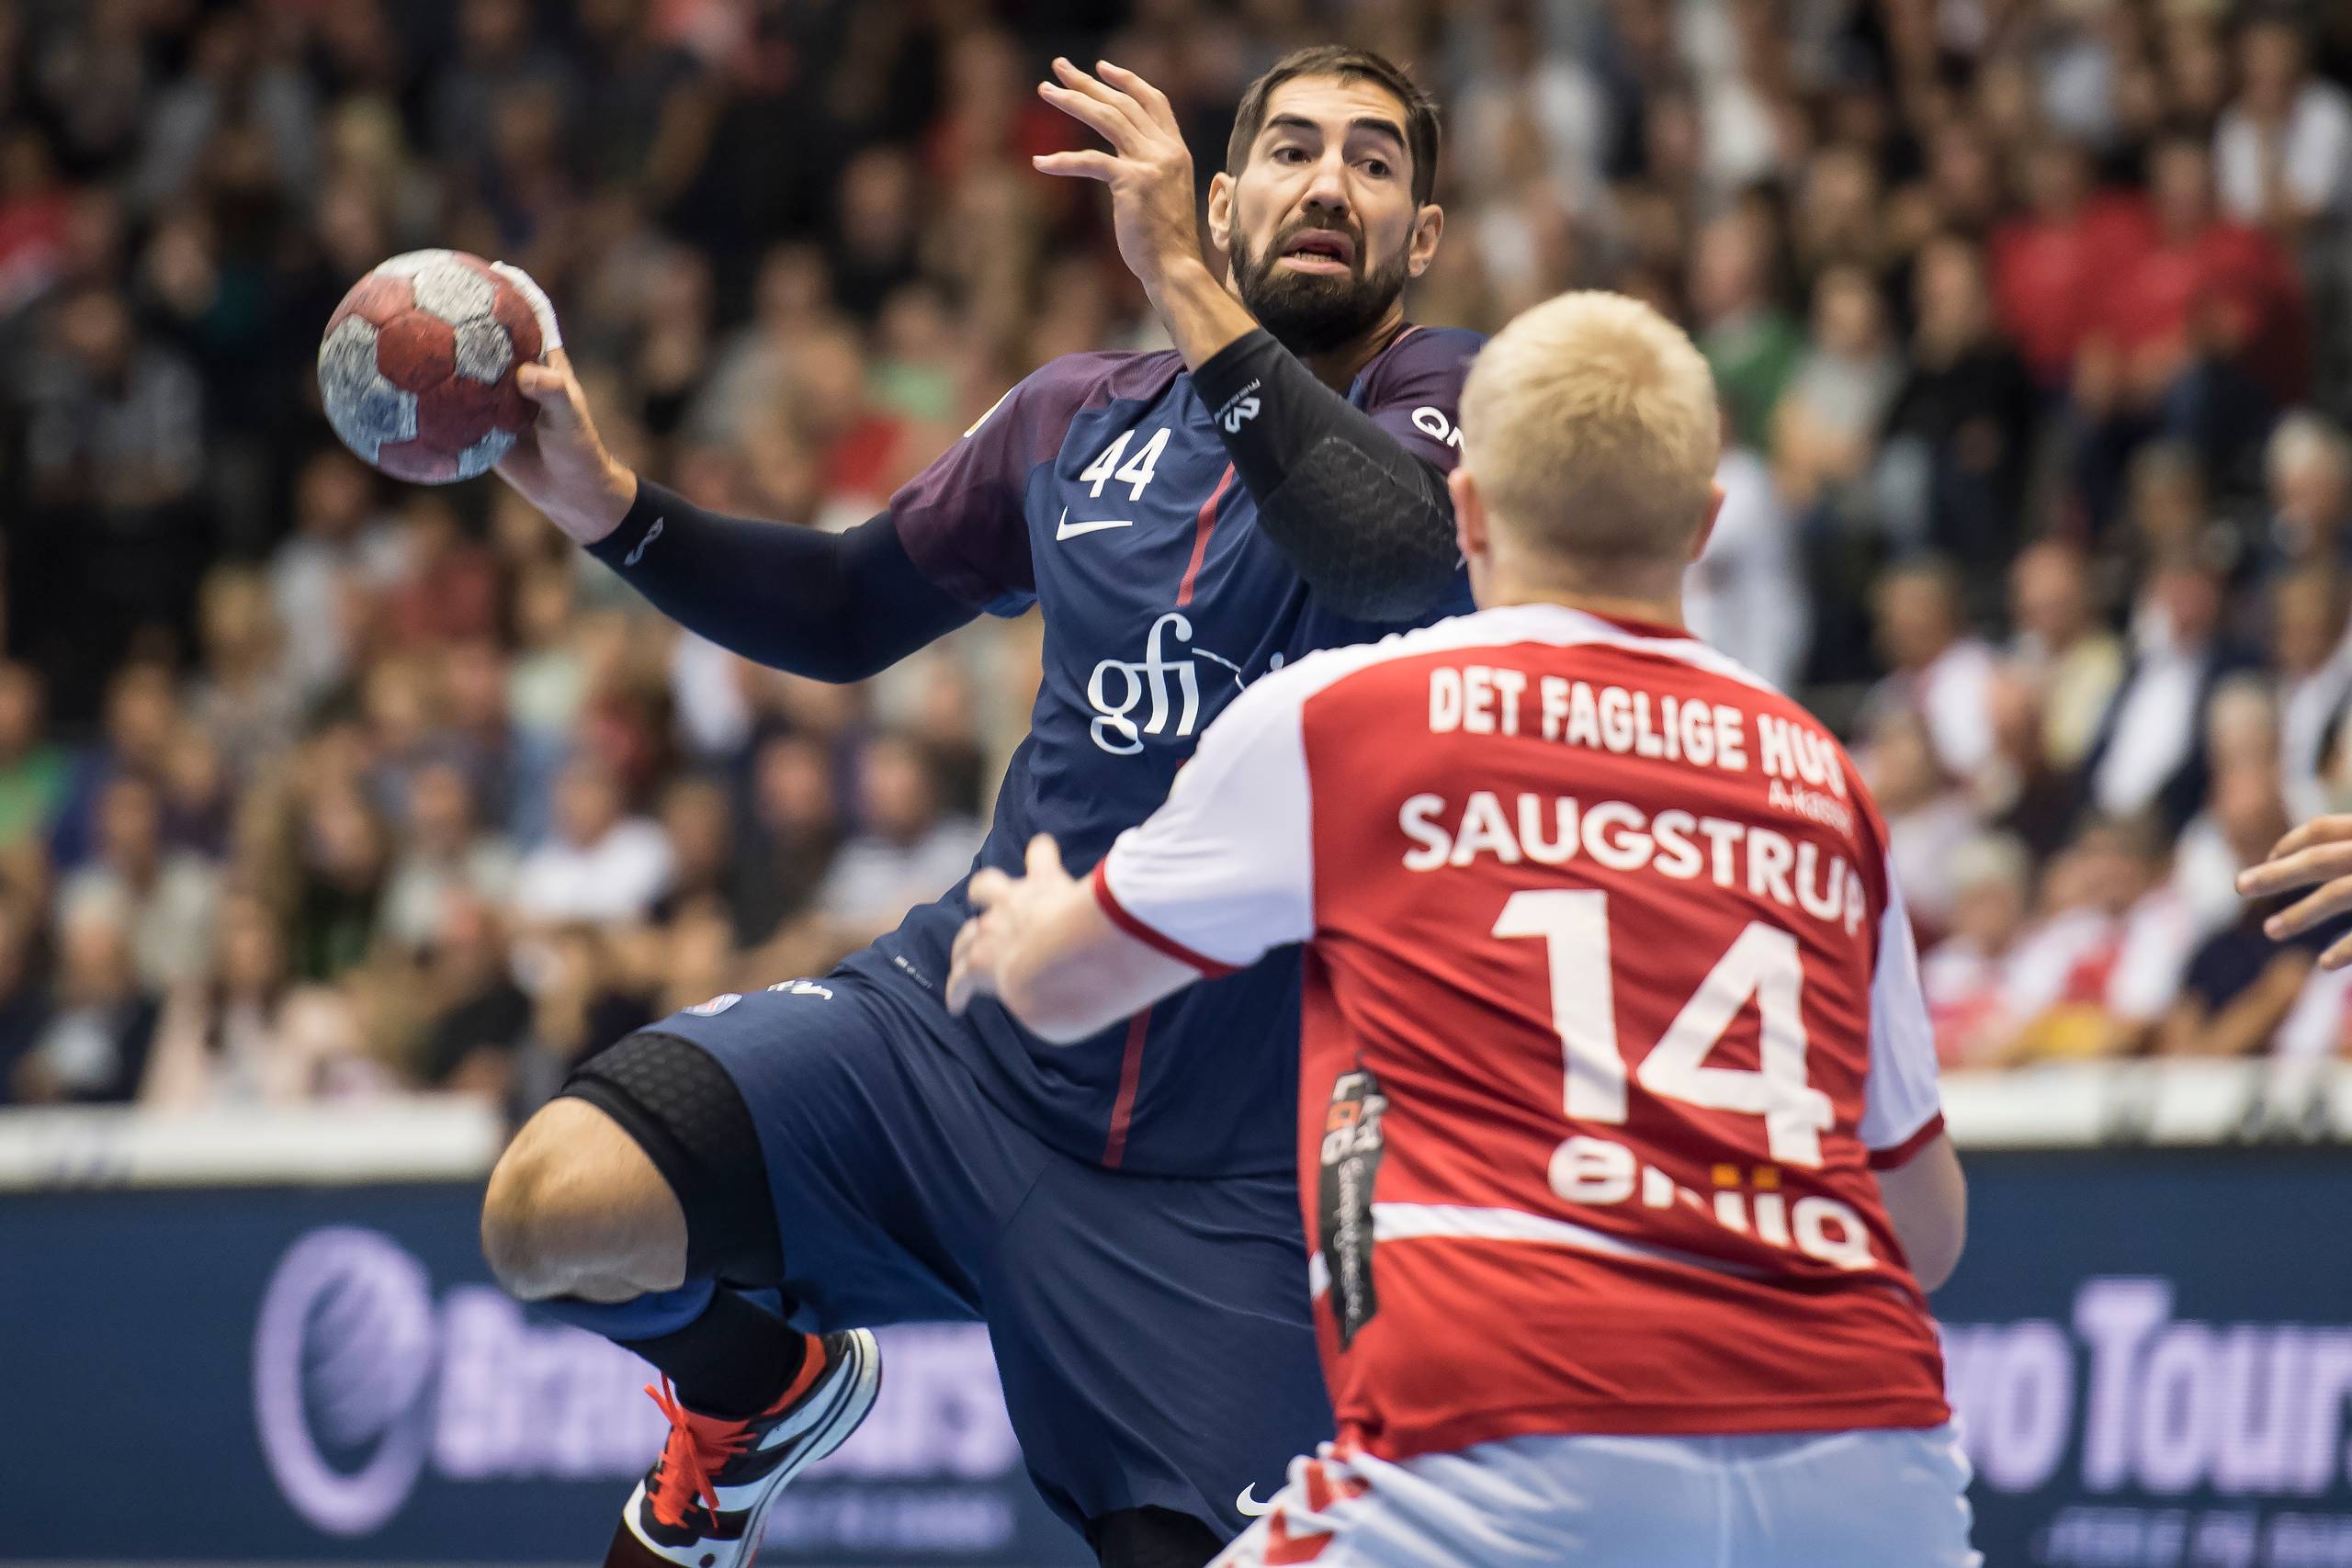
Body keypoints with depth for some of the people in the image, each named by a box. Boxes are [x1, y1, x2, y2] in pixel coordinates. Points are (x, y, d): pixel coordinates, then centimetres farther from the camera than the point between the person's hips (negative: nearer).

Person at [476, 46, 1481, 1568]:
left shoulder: (1452, 401, -3)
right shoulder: (1077, 417, 10)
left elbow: (1388, 548, -27)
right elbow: (846, 611, 24)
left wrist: (1183, 281, -30)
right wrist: (604, 501, 10)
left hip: (1226, 1162, -3)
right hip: (968, 1026, 3)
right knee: (555, 1209, -19)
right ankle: (766, 1397, 15)